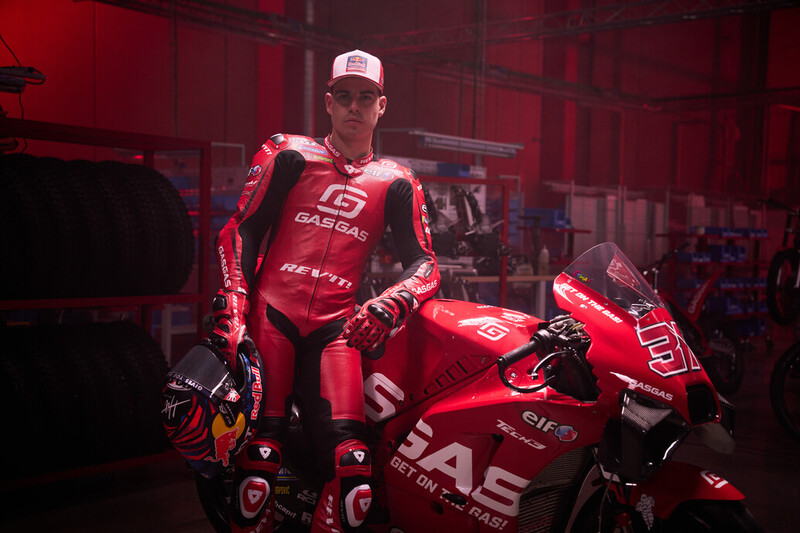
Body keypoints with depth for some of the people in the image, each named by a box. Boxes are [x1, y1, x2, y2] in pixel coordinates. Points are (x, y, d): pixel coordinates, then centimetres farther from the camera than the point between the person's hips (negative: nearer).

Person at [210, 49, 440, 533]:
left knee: (352, 475, -15)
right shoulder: (289, 156, 11)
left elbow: (424, 262, 8)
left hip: (336, 328, 2)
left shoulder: (397, 184, 16)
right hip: (271, 313, -1)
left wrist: (392, 304, -14)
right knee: (257, 467, -15)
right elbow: (241, 230, 5)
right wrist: (231, 306, -8)